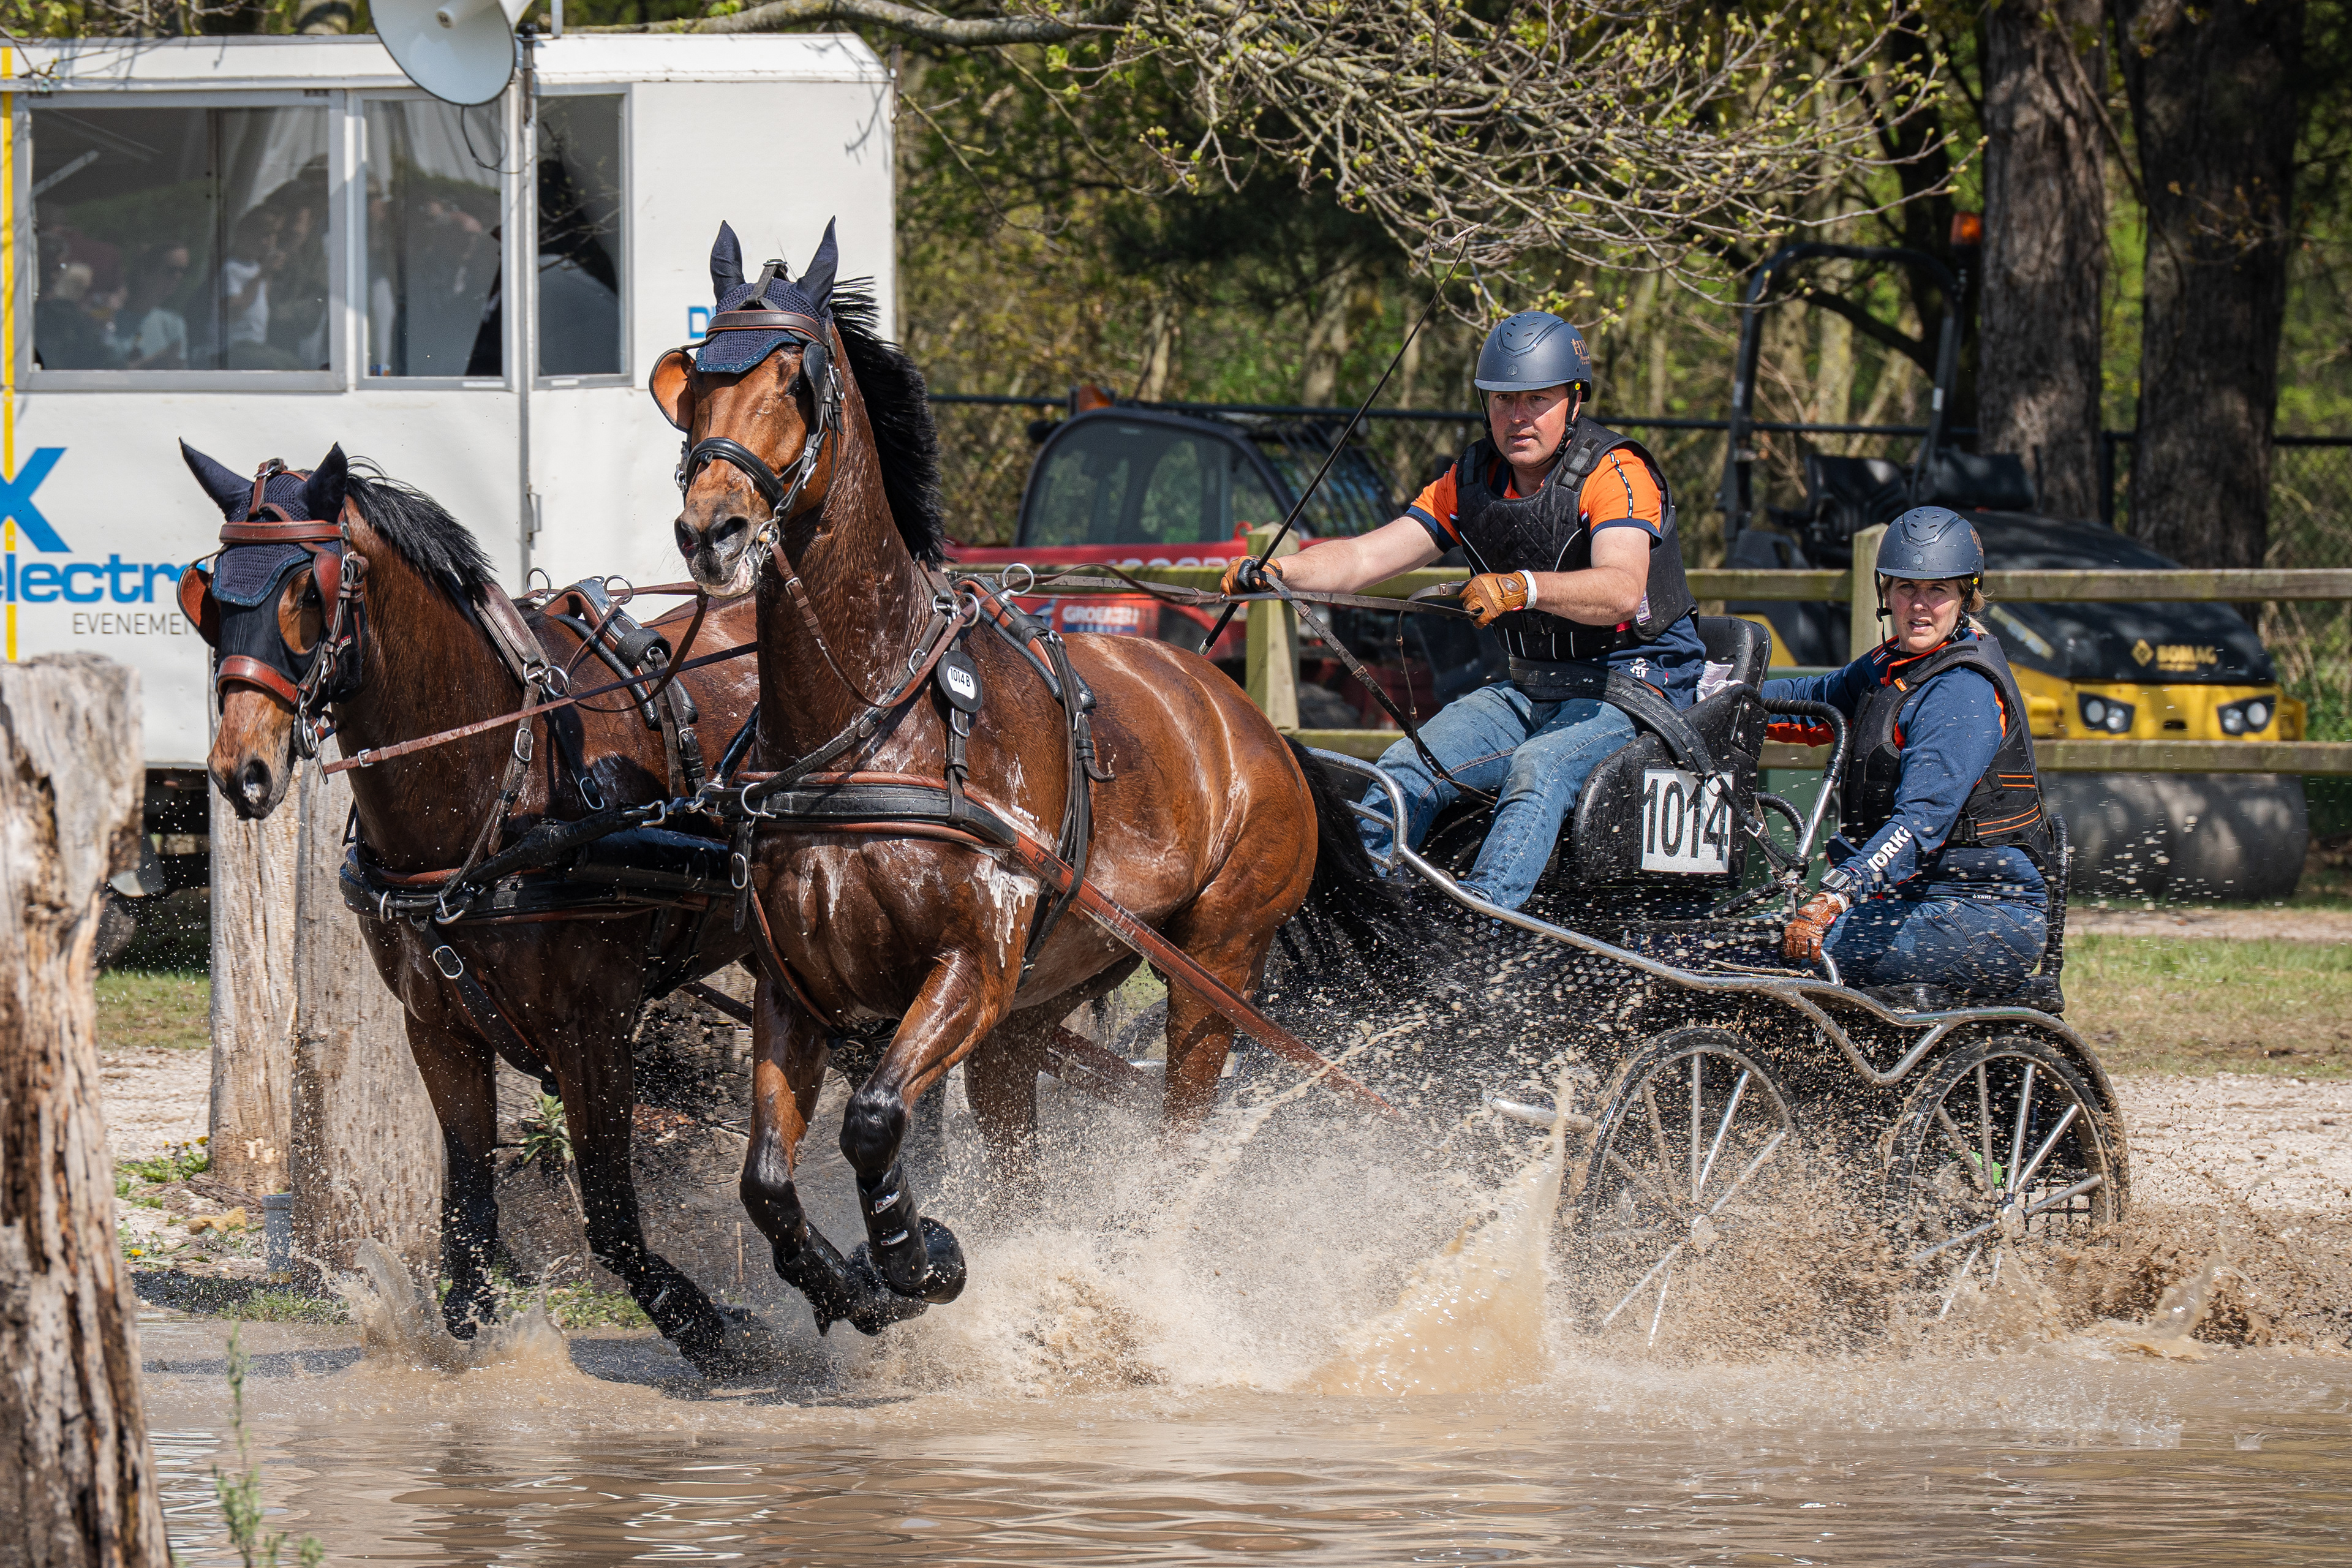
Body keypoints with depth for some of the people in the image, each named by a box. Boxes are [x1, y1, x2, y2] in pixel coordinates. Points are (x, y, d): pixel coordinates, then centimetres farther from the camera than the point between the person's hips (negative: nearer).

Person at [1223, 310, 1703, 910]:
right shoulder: (1471, 483, 6)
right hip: (1530, 689, 7)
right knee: (1408, 766, -15)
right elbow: (1365, 556, -1)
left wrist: (1525, 588, -49)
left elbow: (1622, 590, -32)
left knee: (1537, 769, -35)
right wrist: (1273, 573, -19)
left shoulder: (1614, 473, -14)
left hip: (1635, 685, -7)